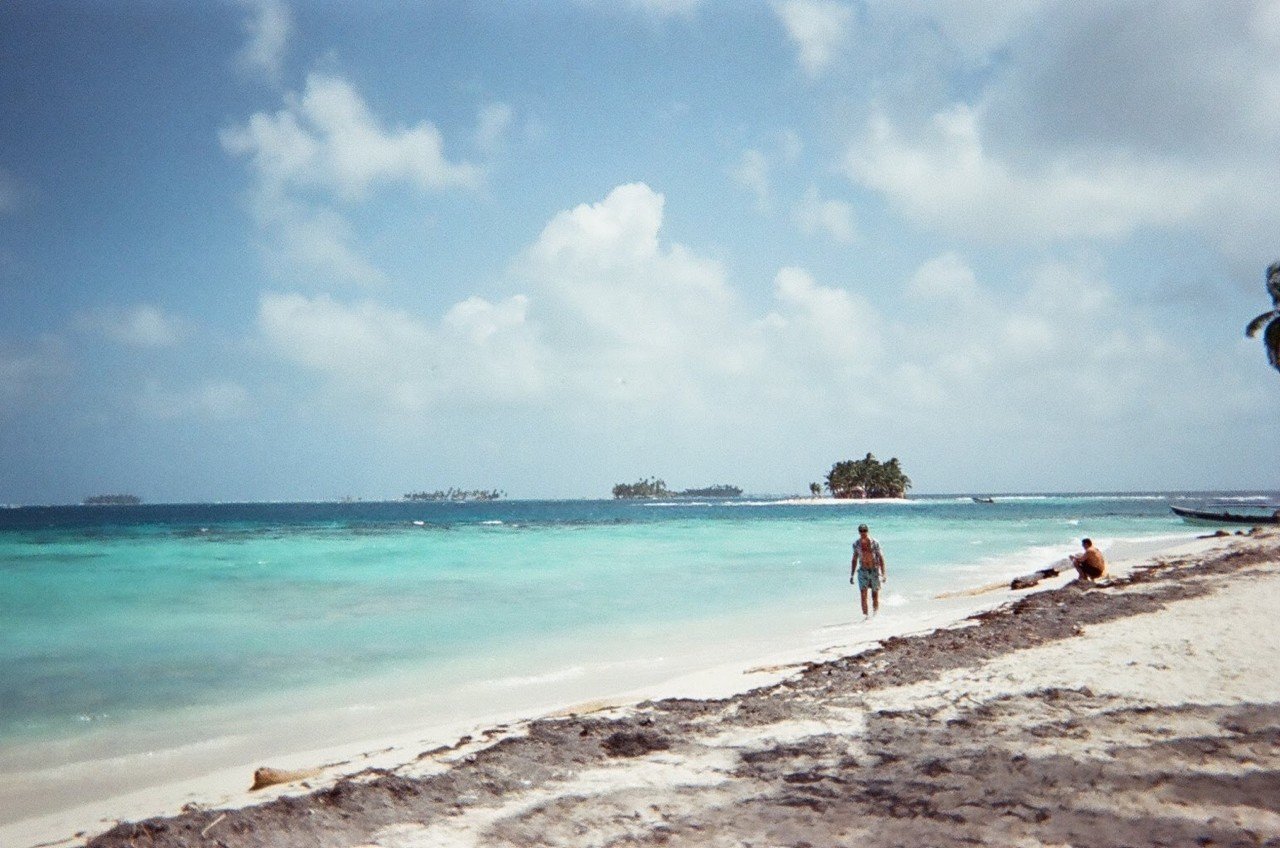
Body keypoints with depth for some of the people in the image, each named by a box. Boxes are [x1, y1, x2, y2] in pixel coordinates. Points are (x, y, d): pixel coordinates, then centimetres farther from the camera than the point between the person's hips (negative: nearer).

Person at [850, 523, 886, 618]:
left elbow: (881, 559, -4)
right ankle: (865, 616, -9)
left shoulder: (875, 543, -7)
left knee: (875, 596, 4)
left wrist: (883, 574, -10)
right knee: (863, 595, -10)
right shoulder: (856, 544, 2)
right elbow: (854, 560, 11)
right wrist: (852, 575, 10)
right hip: (863, 571, 2)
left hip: (874, 571, -2)